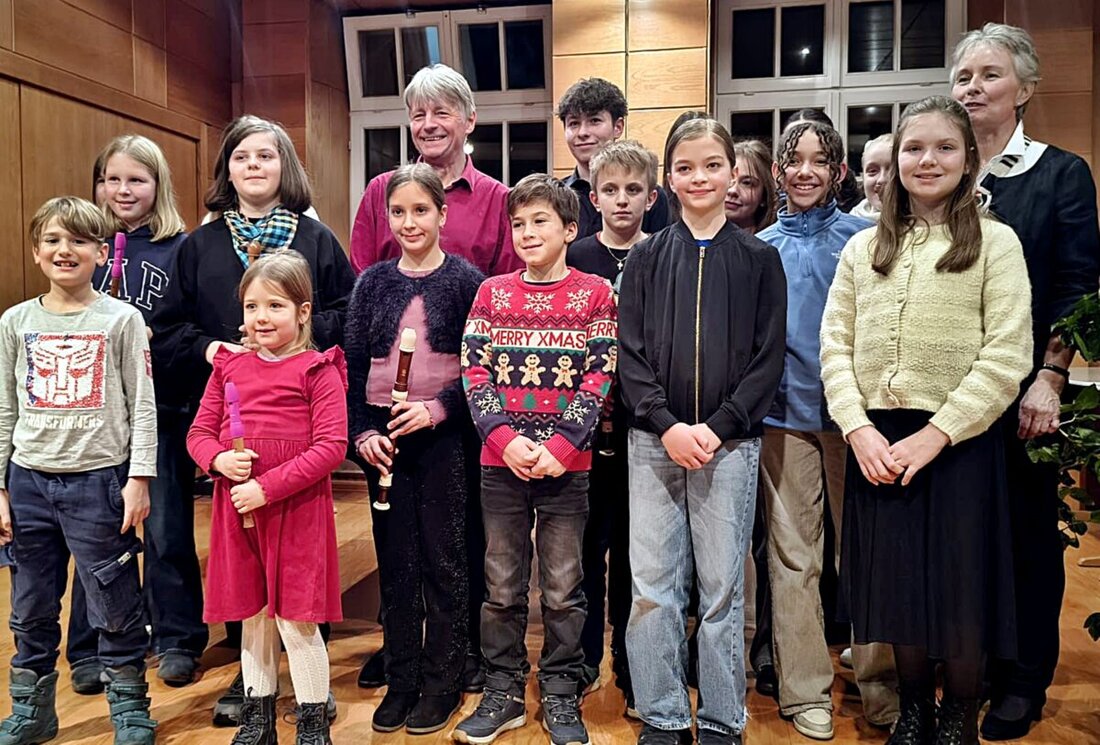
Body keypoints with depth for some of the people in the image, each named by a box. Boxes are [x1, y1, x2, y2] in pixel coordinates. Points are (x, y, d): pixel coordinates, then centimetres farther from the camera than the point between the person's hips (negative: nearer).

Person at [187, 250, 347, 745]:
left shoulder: (318, 370, -8)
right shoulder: (229, 367, 8)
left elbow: (331, 447, -14)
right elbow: (199, 432, 11)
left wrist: (268, 487, -19)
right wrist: (219, 460, -11)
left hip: (297, 510, -5)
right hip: (236, 510, 5)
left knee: (296, 622, 1)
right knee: (252, 617, 17)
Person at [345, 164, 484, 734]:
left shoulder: (465, 279, -2)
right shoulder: (372, 283, 7)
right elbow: (353, 367, 6)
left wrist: (438, 408, -16)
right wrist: (363, 433, -4)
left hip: (444, 436, -3)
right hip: (384, 437, 3)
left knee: (444, 559, 5)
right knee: (395, 561, 10)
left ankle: (442, 682, 20)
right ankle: (400, 681, 24)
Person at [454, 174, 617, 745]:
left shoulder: (595, 294, 2)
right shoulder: (492, 292, 8)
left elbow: (599, 379, -4)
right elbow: (473, 372, 1)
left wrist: (559, 446, -14)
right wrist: (507, 440, -12)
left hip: (566, 465, -2)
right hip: (500, 462, 2)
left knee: (562, 588, 8)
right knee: (502, 586, 10)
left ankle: (560, 696, 24)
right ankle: (502, 693, 26)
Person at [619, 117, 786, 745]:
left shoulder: (758, 258, 4)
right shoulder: (648, 257, 7)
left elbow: (769, 358, 0)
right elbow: (630, 352, 2)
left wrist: (716, 428, -11)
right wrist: (668, 426, -10)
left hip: (731, 442, -1)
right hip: (655, 440, 1)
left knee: (723, 587, 6)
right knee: (652, 587, 4)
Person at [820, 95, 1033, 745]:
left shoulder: (995, 242, 0)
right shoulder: (864, 247, 9)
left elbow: (1007, 357, -9)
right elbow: (835, 344, 4)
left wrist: (933, 435, -16)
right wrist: (858, 429, -9)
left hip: (958, 442, -2)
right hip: (875, 443, 3)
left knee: (959, 590, 7)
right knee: (896, 586, 12)